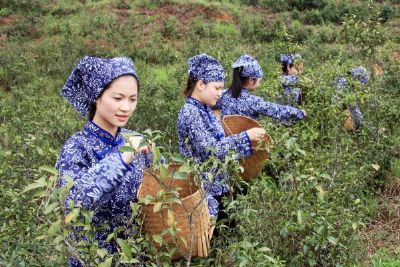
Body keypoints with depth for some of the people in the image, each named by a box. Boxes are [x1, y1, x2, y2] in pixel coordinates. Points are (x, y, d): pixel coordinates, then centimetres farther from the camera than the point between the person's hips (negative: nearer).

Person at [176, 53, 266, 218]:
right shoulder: (190, 113, -20)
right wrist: (245, 137, -24)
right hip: (202, 186, -9)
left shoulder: (205, 109, 8)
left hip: (215, 181, 9)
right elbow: (211, 149, -25)